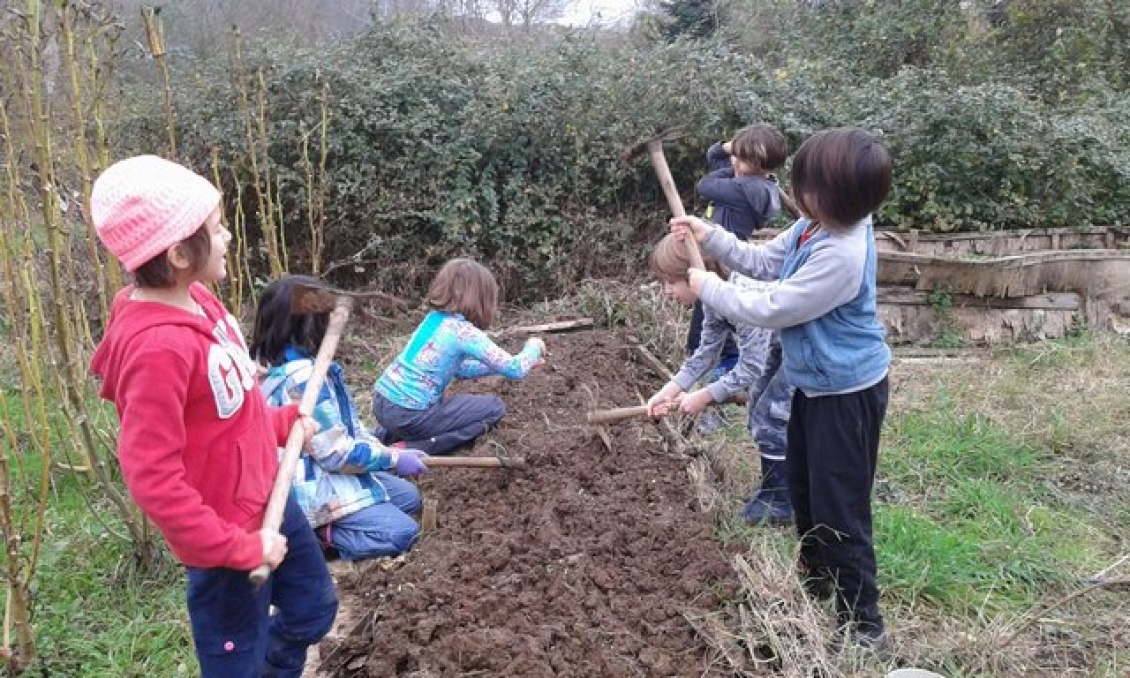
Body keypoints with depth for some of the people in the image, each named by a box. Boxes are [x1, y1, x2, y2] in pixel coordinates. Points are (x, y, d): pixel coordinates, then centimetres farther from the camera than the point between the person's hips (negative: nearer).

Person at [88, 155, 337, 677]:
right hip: (230, 533, -8)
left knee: (313, 609, 25)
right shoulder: (158, 347, -31)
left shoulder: (196, 299, -4)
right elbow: (153, 479, -29)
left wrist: (282, 423, 7)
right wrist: (241, 549, -23)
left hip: (267, 495, 8)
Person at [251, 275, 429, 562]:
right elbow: (337, 452, -24)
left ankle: (314, 528, 6)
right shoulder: (303, 376, -27)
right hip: (311, 487, -10)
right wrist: (394, 458, -12)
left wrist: (387, 450, 5)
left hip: (317, 473, 10)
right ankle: (313, 535, -8)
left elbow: (344, 426, 12)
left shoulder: (280, 366, 5)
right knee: (401, 532, -16)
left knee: (408, 497, 16)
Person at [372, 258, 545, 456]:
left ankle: (393, 436, 14)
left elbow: (461, 368, 20)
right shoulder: (464, 331, -14)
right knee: (495, 407, 5)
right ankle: (412, 450, -6)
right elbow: (515, 369, -12)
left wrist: (524, 361, 19)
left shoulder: (434, 318, 9)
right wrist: (533, 347, 10)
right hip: (409, 415, -8)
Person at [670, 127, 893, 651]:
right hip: (816, 383, 10)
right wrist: (708, 236, 1)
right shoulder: (814, 227, -2)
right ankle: (818, 577, 47)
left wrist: (708, 288, -15)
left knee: (839, 508, -1)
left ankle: (863, 623, 15)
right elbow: (763, 261, 12)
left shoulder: (841, 254, -33)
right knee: (804, 490, 25)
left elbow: (770, 310, -28)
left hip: (846, 392, -10)